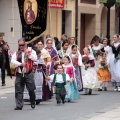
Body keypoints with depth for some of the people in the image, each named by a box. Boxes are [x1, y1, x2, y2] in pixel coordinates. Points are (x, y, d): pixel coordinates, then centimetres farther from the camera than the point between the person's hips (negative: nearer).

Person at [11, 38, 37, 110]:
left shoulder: (31, 51, 6)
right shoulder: (16, 53, 14)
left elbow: (35, 59, -9)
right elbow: (12, 61, 0)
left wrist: (27, 53, -12)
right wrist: (20, 64, -13)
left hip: (28, 74, -3)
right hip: (19, 74, 3)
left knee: (31, 89, -1)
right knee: (18, 91, -1)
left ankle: (33, 103, 21)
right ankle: (19, 106, 4)